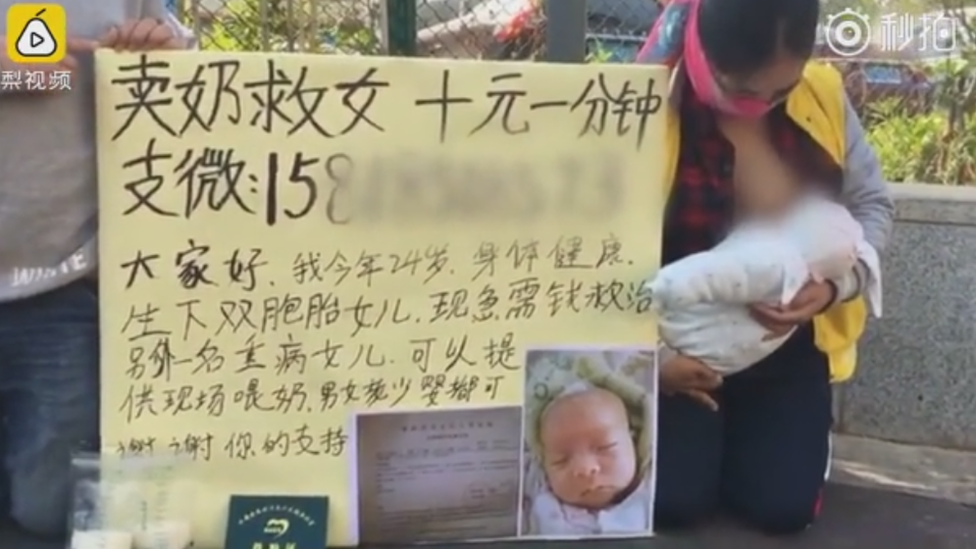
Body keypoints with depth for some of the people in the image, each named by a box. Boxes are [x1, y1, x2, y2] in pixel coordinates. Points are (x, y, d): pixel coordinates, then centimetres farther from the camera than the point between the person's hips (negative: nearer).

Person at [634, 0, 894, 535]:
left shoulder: (823, 94, -10)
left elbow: (872, 204, 2)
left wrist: (838, 283, -17)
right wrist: (651, 353, -22)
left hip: (787, 344, 3)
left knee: (784, 508, -7)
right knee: (674, 501, -14)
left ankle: (738, 436, 29)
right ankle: (697, 435, 23)